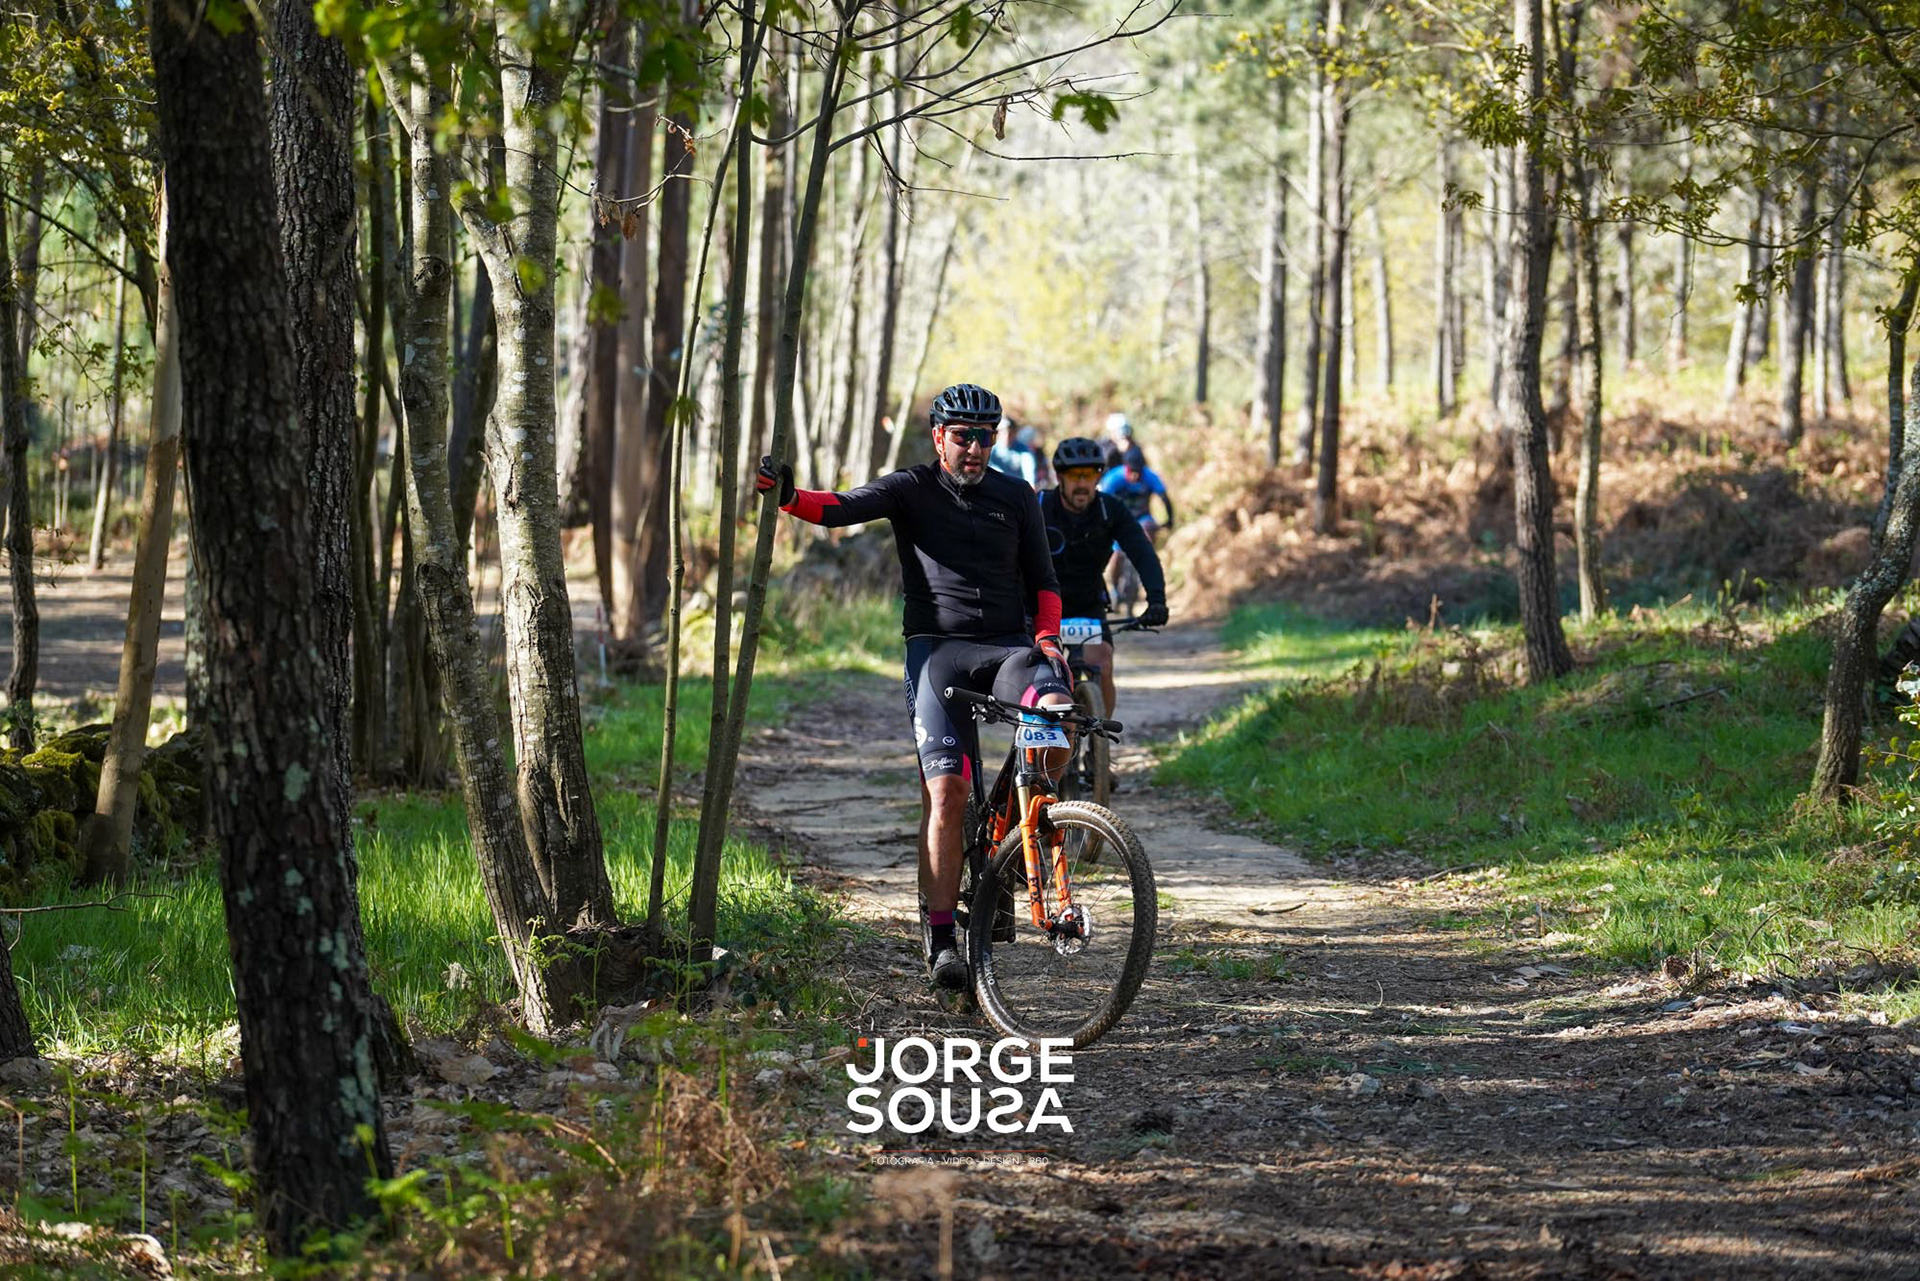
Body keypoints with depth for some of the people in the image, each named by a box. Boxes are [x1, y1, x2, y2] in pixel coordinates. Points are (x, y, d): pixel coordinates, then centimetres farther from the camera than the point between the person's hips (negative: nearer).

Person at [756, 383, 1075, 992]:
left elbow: (1042, 579, 15)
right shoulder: (912, 489, 4)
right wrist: (788, 496, -33)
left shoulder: (1015, 496, 12)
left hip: (1008, 644, 2)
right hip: (938, 648, -2)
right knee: (946, 788, -15)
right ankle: (941, 936, -10)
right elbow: (841, 508, -12)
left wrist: (1046, 635, -5)